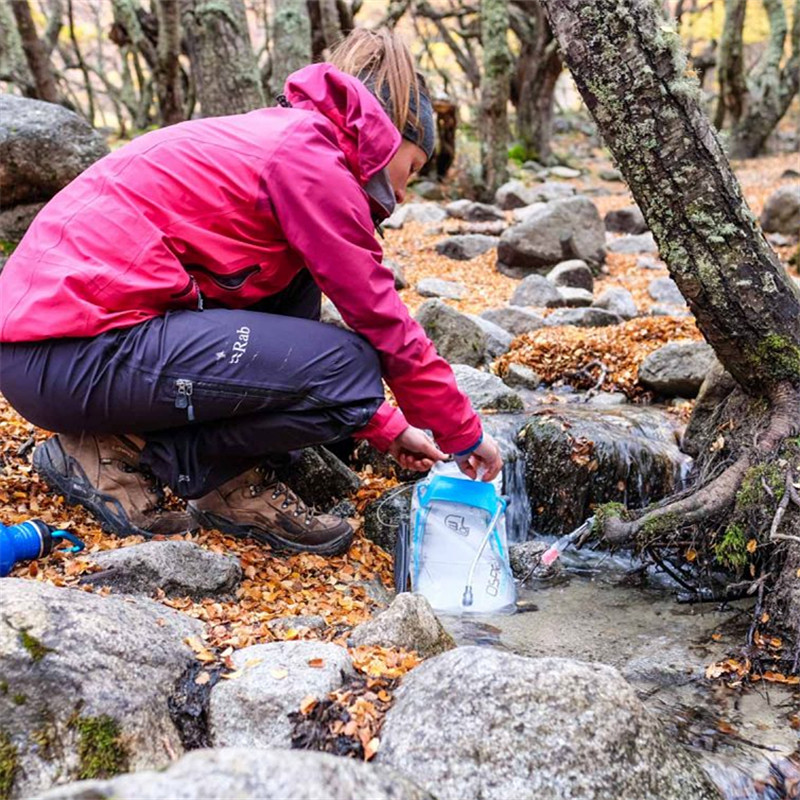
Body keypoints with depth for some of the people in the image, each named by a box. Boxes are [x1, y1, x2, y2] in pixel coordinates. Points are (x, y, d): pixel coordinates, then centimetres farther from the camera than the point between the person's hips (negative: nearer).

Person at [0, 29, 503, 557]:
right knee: (347, 370, -14)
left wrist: (390, 432, 25)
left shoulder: (277, 138, 20)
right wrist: (465, 434, 7)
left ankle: (242, 487, 9)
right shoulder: (309, 154, -8)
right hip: (70, 353, -10)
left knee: (295, 284, 16)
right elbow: (384, 323, -7)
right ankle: (125, 455, -2)